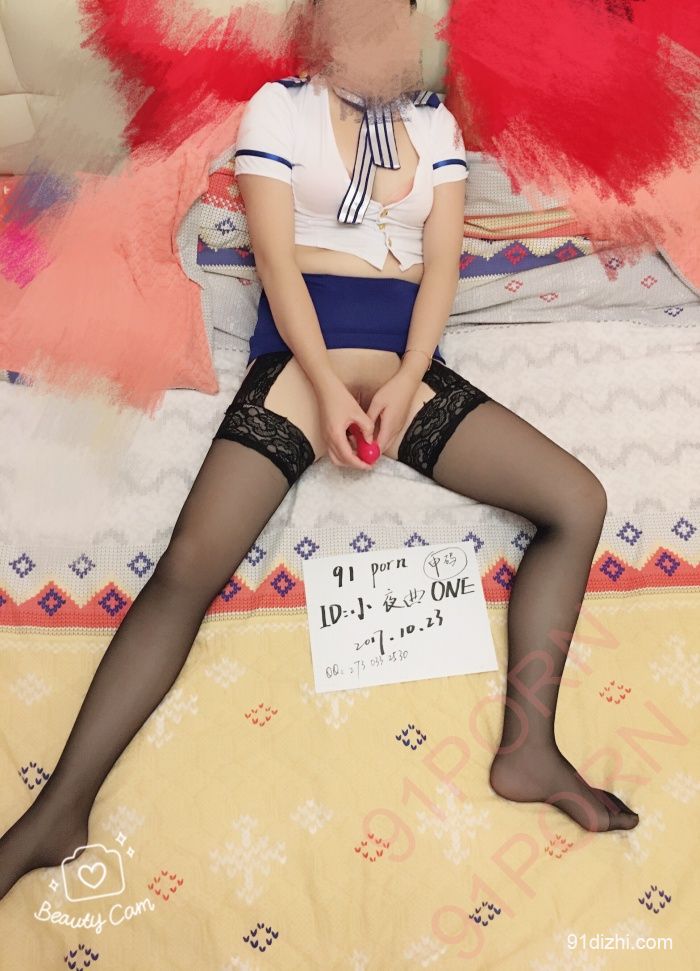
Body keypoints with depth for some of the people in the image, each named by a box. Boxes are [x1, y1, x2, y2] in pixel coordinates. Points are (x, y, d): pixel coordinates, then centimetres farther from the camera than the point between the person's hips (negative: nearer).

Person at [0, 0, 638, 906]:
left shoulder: (434, 121, 19)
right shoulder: (279, 105, 10)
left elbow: (441, 261, 7)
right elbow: (277, 258, -3)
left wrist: (406, 383, -10)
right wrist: (330, 388, -16)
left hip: (409, 364, 4)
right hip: (302, 357, -3)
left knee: (579, 501, -11)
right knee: (189, 565, -19)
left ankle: (528, 746, -6)